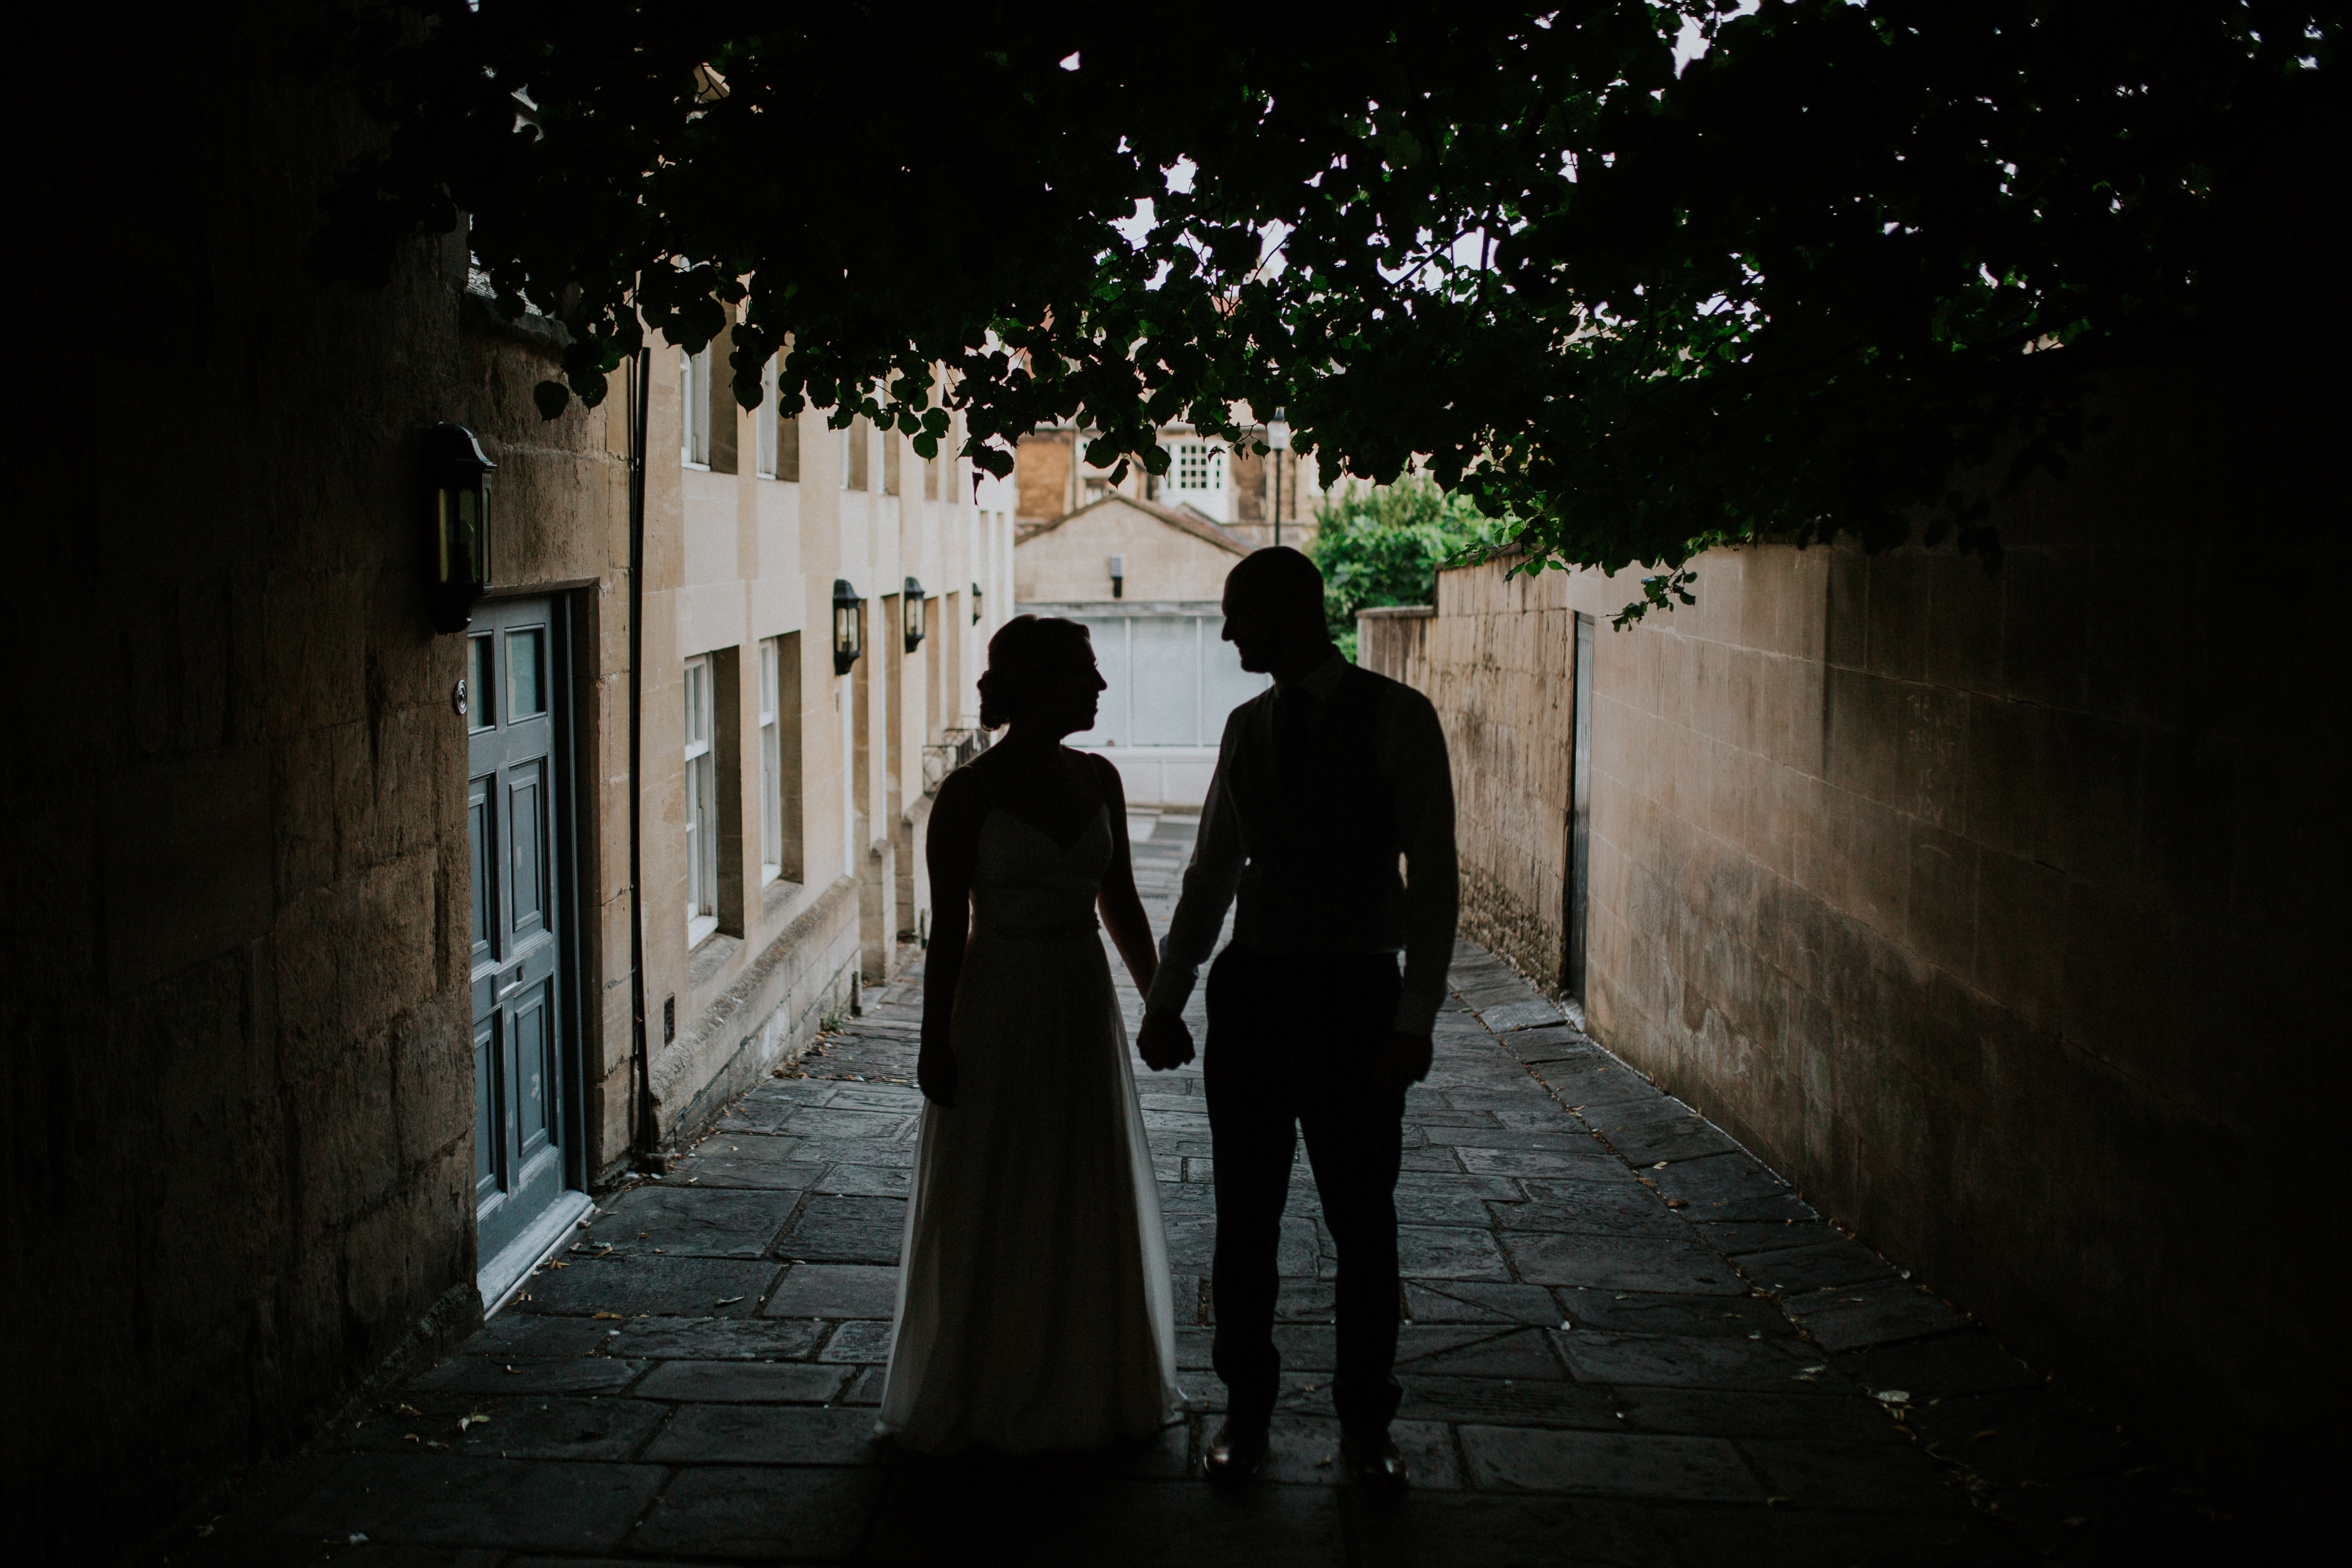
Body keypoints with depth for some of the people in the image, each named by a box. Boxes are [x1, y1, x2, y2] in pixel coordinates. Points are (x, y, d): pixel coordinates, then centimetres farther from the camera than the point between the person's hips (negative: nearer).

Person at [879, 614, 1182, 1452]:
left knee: (1092, 1208, 13)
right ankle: (980, 1399, 23)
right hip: (999, 1010, -5)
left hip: (1084, 1008, 6)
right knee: (991, 1212, 6)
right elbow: (947, 928, -10)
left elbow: (1121, 902, 11)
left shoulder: (1098, 780, 4)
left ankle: (1087, 1386, 30)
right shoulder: (970, 793, -12)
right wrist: (935, 1044, -10)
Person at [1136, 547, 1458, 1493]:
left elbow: (1433, 878, -8)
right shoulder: (1248, 726, 9)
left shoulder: (1397, 719, -6)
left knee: (1363, 1226, 5)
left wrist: (1414, 1022, -15)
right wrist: (1165, 1001, 12)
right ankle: (1246, 1410, 24)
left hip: (1354, 995, -4)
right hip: (1252, 989, 4)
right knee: (1245, 1220, 9)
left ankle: (1365, 1425, 21)